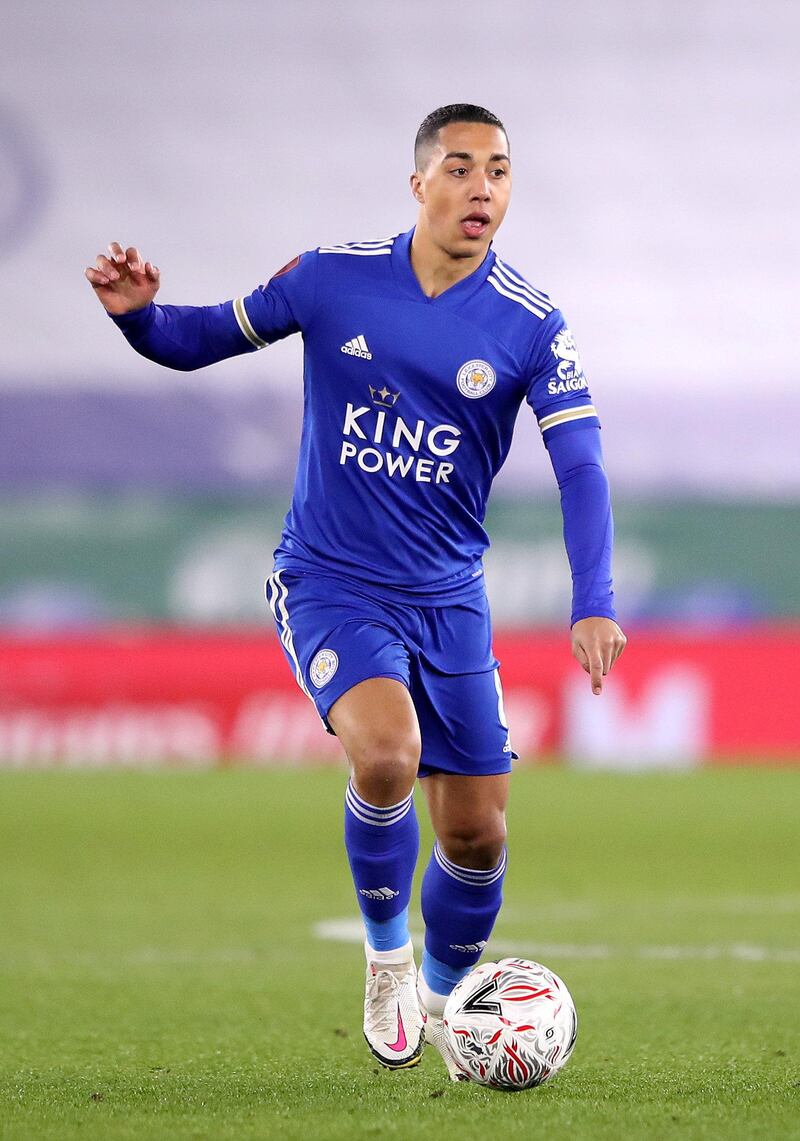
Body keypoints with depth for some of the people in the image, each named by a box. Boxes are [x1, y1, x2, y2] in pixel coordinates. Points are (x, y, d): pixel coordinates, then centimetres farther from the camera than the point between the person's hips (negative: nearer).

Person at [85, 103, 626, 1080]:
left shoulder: (531, 327, -7)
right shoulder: (332, 279, -7)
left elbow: (579, 467, -12)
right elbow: (198, 342, 4)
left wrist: (592, 607, -26)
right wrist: (137, 313, -19)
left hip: (448, 599, 3)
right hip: (329, 586, -2)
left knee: (477, 831, 4)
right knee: (387, 751, -30)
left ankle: (443, 998, 35)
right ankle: (386, 953, -3)